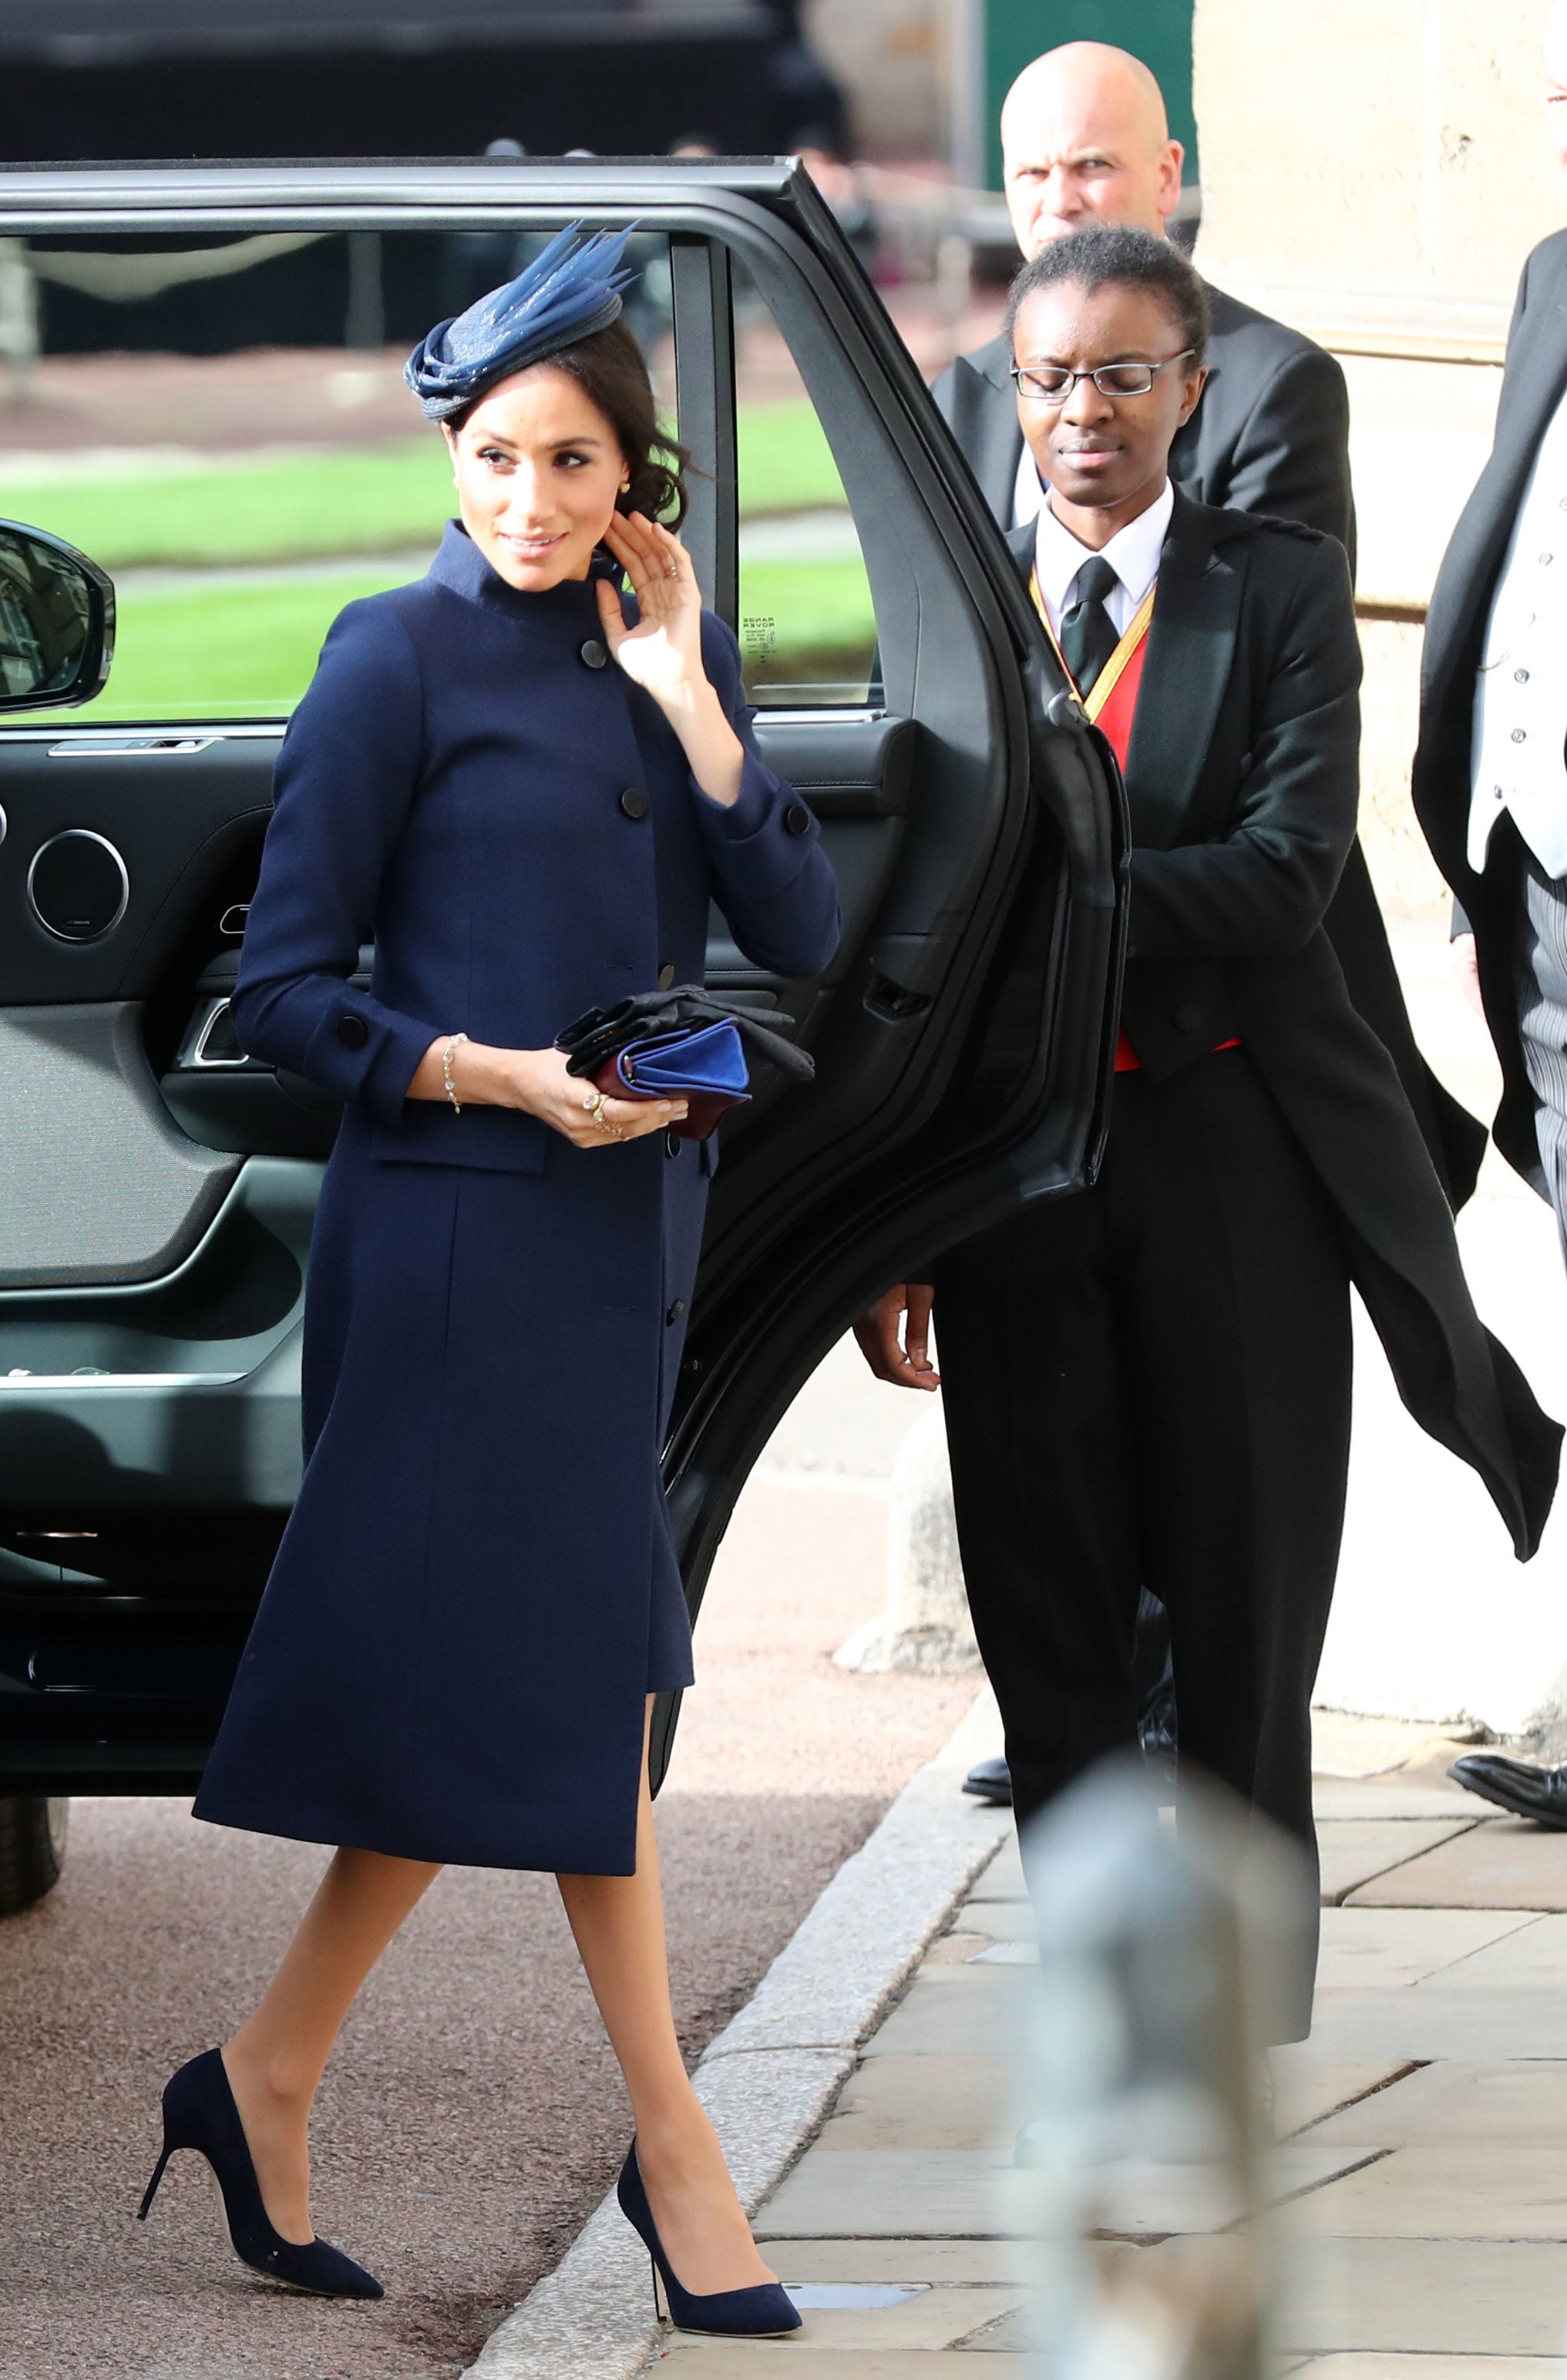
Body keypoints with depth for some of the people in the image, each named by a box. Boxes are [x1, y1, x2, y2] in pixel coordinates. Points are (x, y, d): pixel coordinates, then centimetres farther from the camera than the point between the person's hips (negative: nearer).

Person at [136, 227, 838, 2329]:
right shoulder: (404, 658, -7)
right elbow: (284, 991, -7)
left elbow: (804, 939, 0)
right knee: (571, 1675, -5)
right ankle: (670, 2143, 0)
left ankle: (268, 2080, 17)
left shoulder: (665, 651, 11)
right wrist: (500, 1076, -18)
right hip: (467, 1227, -7)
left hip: (628, 1219, 7)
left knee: (515, 1680, 8)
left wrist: (686, 697, -6)